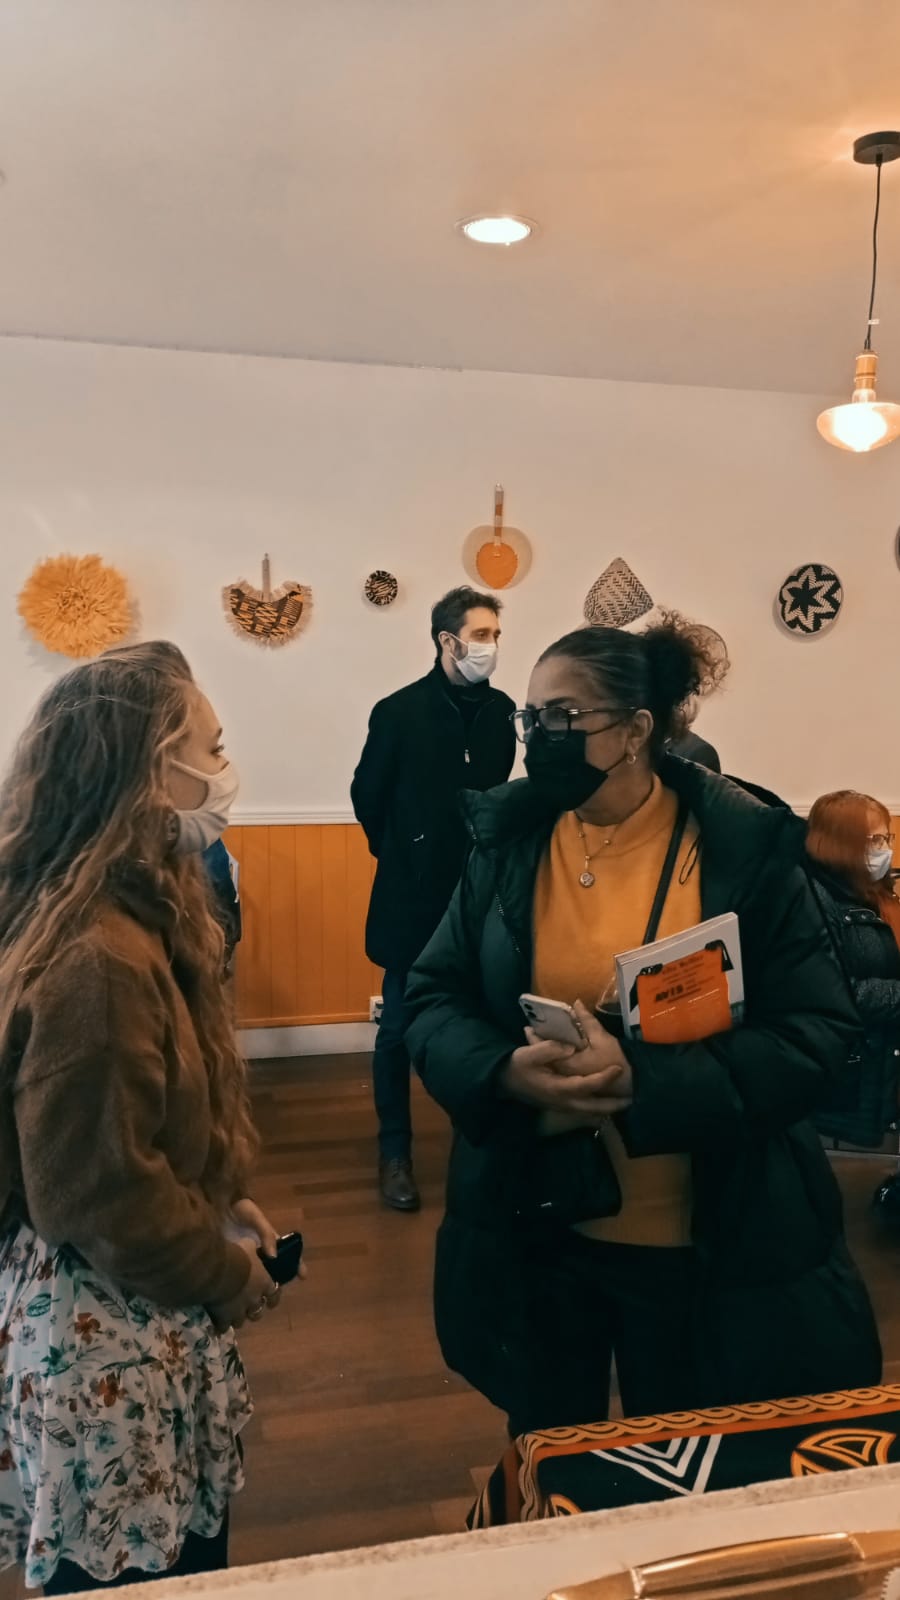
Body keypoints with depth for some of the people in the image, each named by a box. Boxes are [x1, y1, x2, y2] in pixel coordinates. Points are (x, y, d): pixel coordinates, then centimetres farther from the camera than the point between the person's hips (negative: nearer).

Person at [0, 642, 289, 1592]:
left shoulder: (134, 914, 4)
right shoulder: (93, 958, -28)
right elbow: (103, 1191, -25)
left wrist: (227, 1210, 8)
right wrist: (233, 1278, -11)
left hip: (128, 1312, 9)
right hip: (110, 1327, -9)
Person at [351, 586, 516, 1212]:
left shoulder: (502, 710, 1)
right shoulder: (399, 711, -10)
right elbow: (367, 794, 0)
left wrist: (479, 848, 12)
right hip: (414, 895, -3)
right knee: (401, 1027, 6)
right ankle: (396, 1152, 21)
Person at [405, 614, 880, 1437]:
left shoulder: (745, 848, -14)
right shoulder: (508, 840, -5)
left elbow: (815, 1032, -15)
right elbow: (434, 997, -1)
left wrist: (643, 1081, -27)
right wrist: (506, 1071, -23)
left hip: (708, 1243, -2)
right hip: (538, 1226, 3)